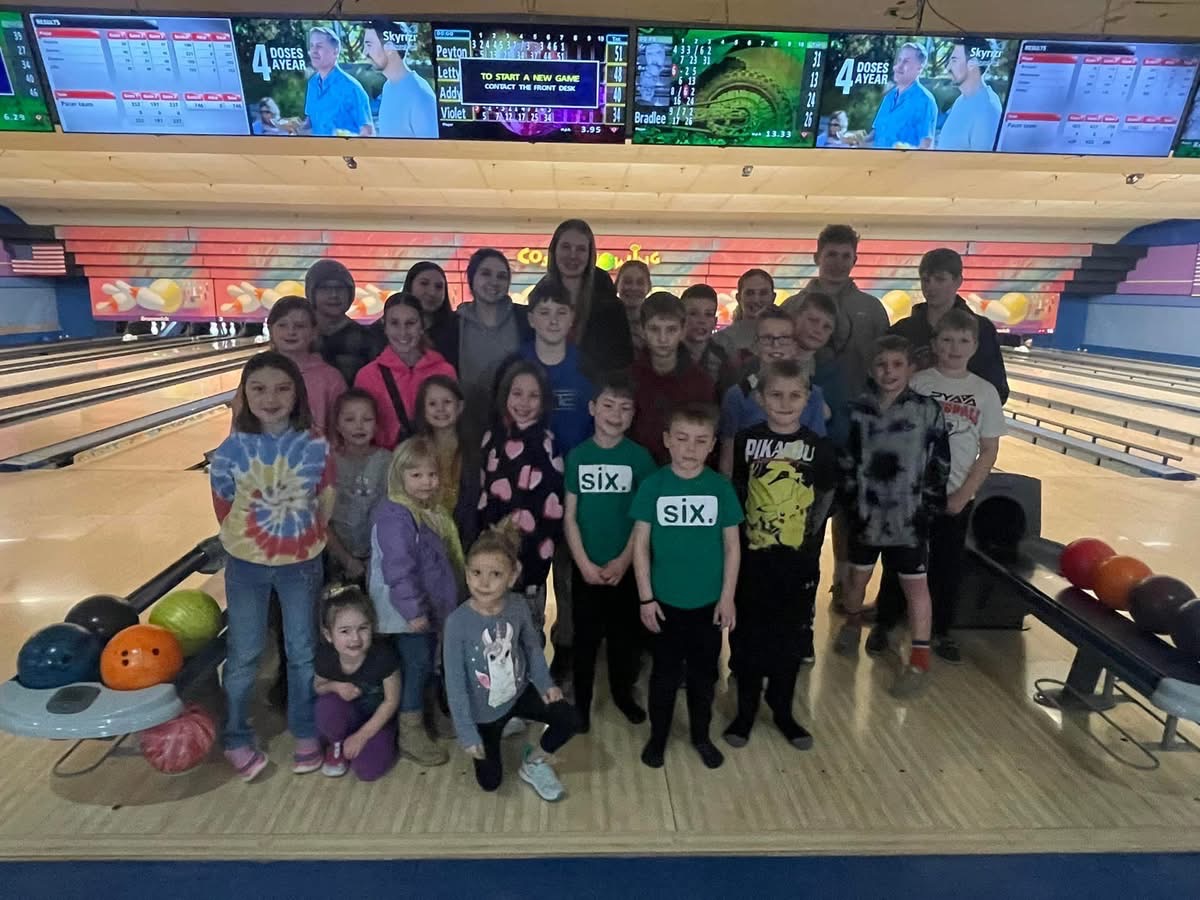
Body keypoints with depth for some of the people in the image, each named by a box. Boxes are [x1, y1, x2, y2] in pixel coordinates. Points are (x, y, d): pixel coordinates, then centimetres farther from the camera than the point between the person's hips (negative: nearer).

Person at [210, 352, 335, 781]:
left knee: (302, 652, 14)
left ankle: (306, 732, 33)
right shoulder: (231, 450, -12)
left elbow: (324, 508, -1)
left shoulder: (316, 448, -13)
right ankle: (237, 739, 34)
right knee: (243, 656, 13)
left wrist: (301, 541, 5)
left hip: (301, 564, 0)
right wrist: (251, 542, 6)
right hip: (247, 565, 0)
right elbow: (225, 510, 0)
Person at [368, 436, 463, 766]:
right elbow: (398, 569, -27)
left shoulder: (432, 512, 9)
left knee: (426, 665, 19)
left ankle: (422, 718, 36)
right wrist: (413, 610, -27)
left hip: (429, 606, 9)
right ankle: (410, 734, 12)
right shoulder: (394, 516, -22)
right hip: (407, 612, -9)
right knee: (416, 665, -2)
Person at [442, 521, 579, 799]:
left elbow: (532, 646, 0)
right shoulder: (458, 622, -29)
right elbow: (455, 682, -20)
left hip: (519, 692, 2)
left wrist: (545, 683, -7)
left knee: (568, 719, -12)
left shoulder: (519, 606, -19)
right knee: (490, 782, 11)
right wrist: (467, 734, -16)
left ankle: (533, 764, 16)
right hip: (482, 711, -2)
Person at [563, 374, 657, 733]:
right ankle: (581, 701, 30)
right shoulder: (577, 456, -3)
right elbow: (569, 515, -3)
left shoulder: (640, 457, -5)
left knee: (625, 634, 14)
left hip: (626, 566, 0)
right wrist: (584, 563, -10)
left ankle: (623, 693, 37)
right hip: (585, 567, 0)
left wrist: (624, 561, -11)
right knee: (585, 636, 11)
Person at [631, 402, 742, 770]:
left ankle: (701, 736, 39)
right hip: (666, 601, -1)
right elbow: (641, 544, -6)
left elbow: (732, 546, 0)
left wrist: (727, 597, -2)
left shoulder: (721, 488, -7)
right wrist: (646, 598, -6)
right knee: (665, 674, 15)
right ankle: (657, 737, 36)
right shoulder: (653, 486, -10)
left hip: (709, 602, 1)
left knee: (704, 674, 18)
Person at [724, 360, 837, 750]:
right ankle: (746, 710, 29)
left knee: (791, 637, 14)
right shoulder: (746, 440, -6)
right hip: (753, 555, -1)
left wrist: (809, 532, 0)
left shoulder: (819, 446, -5)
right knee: (748, 636, 10)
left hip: (799, 558, 1)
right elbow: (734, 492, 2)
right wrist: (741, 532, -1)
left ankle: (783, 711, 34)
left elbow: (825, 498, 6)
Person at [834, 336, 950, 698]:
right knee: (858, 574, 18)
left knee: (915, 585, 7)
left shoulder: (928, 410, -8)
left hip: (909, 515, -2)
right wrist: (852, 499, -1)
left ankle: (919, 660, 19)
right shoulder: (858, 409, -4)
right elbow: (846, 460, 2)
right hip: (867, 512, 2)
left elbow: (939, 465, -3)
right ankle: (853, 624, 45)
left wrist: (929, 506, -3)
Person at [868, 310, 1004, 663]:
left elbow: (989, 452, 1)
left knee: (949, 567, 13)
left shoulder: (985, 392, 0)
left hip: (955, 497, 2)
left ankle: (941, 631, 31)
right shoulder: (917, 384, -6)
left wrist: (963, 494, -7)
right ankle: (884, 624, 25)